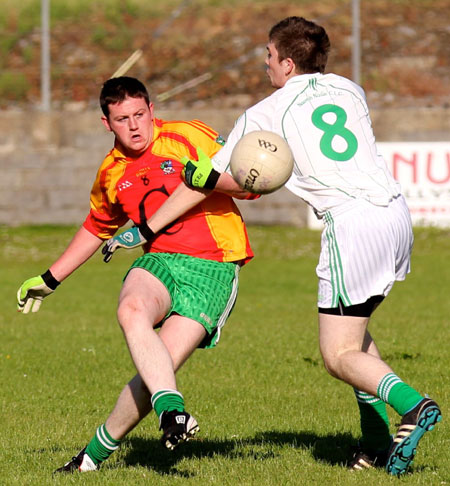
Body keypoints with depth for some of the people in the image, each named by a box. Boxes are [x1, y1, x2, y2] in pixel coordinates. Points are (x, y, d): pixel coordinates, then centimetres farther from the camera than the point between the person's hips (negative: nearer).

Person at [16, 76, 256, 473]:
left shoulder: (188, 137, -2)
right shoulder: (111, 173, 14)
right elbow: (97, 228, 33)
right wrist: (49, 280, 37)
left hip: (213, 267, -4)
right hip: (160, 260, 4)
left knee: (160, 367, -17)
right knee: (131, 310, -34)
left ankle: (98, 452, 1)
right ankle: (173, 411, -46)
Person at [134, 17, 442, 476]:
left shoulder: (264, 114, 3)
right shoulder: (348, 89, 17)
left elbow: (215, 180, 6)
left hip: (351, 225, -6)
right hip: (396, 212, 6)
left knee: (339, 356, -1)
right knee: (353, 334, 23)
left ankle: (412, 405, -26)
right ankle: (378, 443, 16)